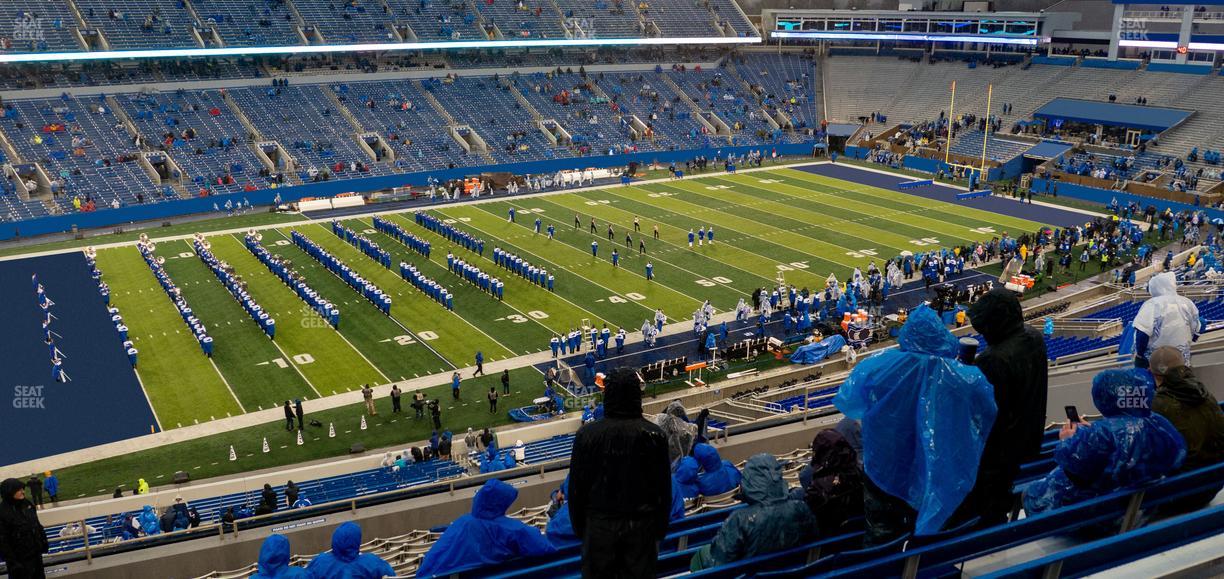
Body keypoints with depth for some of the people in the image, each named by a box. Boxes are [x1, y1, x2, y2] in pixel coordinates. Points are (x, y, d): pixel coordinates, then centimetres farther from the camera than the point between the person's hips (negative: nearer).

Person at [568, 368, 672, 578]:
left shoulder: (587, 434, -10)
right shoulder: (654, 434, -9)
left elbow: (577, 486, -3)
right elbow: (664, 487, -2)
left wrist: (578, 524, 10)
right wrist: (661, 526, 10)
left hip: (599, 523, 0)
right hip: (642, 524, 0)